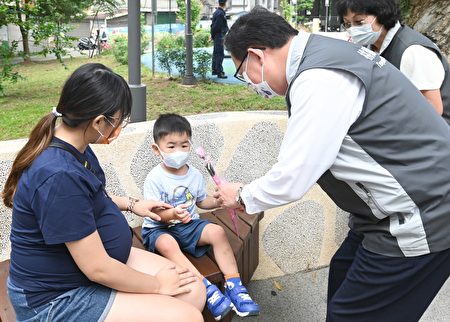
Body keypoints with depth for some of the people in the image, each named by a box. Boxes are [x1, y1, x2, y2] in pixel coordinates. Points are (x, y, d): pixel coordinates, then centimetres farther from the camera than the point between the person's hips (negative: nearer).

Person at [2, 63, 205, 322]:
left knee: (194, 292, 2)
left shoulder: (71, 146, -2)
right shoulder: (59, 176, -32)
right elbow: (98, 269, -26)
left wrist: (130, 203, 14)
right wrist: (158, 285, -12)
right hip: (58, 299, -9)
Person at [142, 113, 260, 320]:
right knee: (168, 244, -37)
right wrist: (173, 214, -38)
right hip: (158, 228, -5)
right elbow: (155, 213, -18)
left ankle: (233, 285, -16)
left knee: (217, 231, -20)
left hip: (188, 224, 5)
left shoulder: (195, 175, 3)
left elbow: (201, 202, 16)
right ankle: (206, 288, -38)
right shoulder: (154, 179, -14)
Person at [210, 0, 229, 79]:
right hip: (219, 36, -10)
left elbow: (213, 25, 15)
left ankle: (214, 70, 24)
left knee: (216, 54, 16)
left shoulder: (216, 12, 12)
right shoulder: (221, 13, -18)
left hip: (216, 37, 10)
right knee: (220, 54, -8)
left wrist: (212, 35, 14)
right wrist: (213, 36, -8)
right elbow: (216, 26, -19)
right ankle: (219, 72, -7)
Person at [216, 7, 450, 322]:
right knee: (343, 273, 22)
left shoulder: (320, 80, -24)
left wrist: (243, 195, -1)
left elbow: (291, 180, -19)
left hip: (422, 221, -10)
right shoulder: (326, 54, 7)